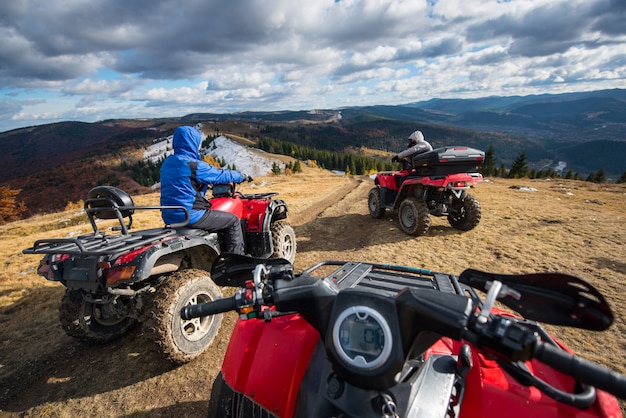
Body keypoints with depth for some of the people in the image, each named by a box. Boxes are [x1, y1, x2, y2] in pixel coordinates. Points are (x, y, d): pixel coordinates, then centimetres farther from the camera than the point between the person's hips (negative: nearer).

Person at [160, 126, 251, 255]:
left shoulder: (168, 163, 8)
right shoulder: (194, 165, -18)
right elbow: (222, 175, -8)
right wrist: (243, 176, 8)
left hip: (169, 216, 9)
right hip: (190, 216, -9)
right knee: (233, 221, 1)